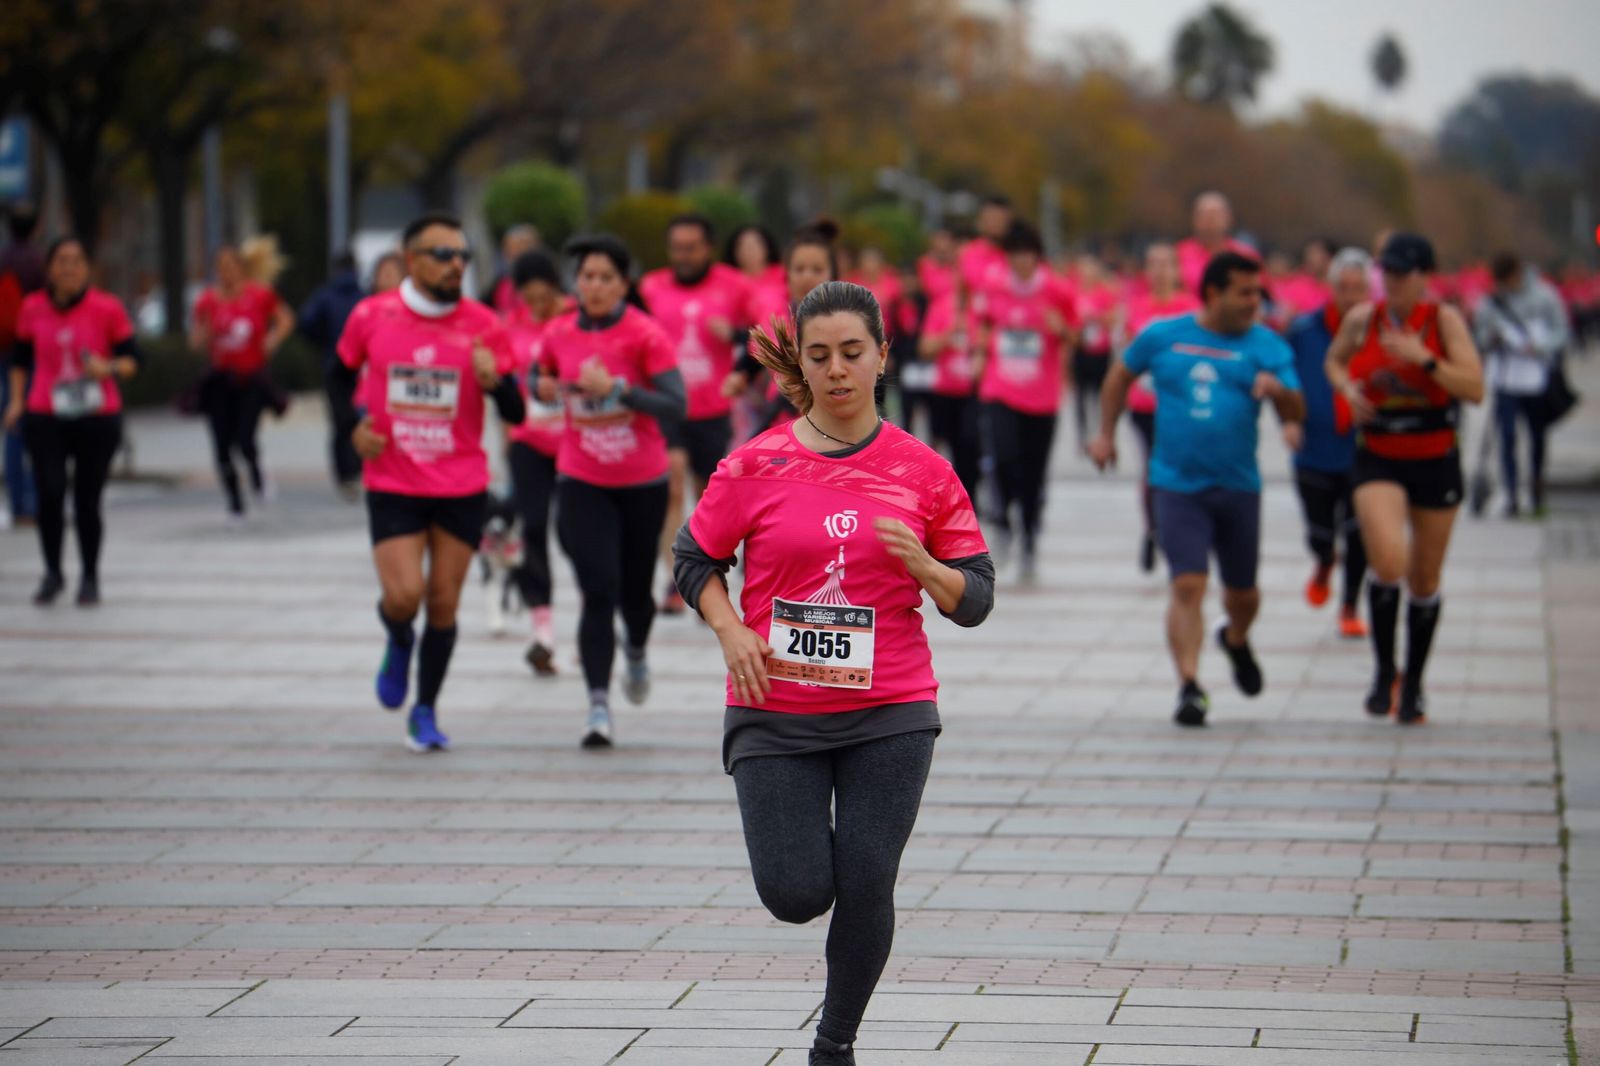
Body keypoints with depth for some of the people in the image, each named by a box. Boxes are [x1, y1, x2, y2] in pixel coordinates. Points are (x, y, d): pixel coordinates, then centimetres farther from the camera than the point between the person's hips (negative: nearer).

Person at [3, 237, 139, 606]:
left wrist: (109, 367, -19)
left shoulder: (107, 309, -4)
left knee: (87, 503, 0)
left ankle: (90, 578, 19)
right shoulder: (33, 308, 2)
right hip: (45, 419, 1)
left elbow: (131, 359, 1)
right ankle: (52, 572, 10)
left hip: (97, 420, -1)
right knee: (50, 496, -12)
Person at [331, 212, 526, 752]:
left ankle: (425, 712, 22)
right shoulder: (371, 316, -5)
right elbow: (342, 374, 15)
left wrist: (494, 381, -25)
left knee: (444, 602, 5)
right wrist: (353, 424, -2)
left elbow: (515, 414, -4)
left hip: (462, 488, 1)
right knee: (404, 594, -14)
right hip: (392, 483, -1)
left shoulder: (483, 326, -5)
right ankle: (397, 642, 23)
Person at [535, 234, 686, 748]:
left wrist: (616, 387, -28)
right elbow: (544, 379, 19)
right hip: (582, 482, 1)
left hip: (642, 482, -1)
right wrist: (544, 387, -4)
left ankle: (636, 650, 48)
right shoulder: (559, 334, -1)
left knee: (634, 591, 12)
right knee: (599, 592, -13)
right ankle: (598, 706, -12)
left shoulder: (646, 335, -11)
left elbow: (676, 405, -18)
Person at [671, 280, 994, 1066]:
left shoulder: (923, 471, 0)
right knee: (796, 895, -6)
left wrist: (921, 565, -17)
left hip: (889, 716, 0)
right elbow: (695, 560, 9)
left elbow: (975, 599, 3)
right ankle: (808, 839, 32)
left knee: (865, 889, -5)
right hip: (775, 713, 0)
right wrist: (732, 631, -8)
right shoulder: (757, 466, -2)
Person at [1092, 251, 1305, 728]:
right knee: (1188, 586, -15)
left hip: (1238, 487, 2)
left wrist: (1279, 389, -28)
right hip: (1178, 486, -2)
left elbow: (1296, 414, -7)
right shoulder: (1162, 337, 2)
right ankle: (1189, 687, -13)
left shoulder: (1266, 345, 0)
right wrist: (1106, 434, 18)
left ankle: (1236, 640, 47)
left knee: (1241, 592, 13)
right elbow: (1121, 376, 19)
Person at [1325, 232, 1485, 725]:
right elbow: (1334, 361, 19)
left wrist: (1424, 359, -26)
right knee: (1388, 561, -23)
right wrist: (1347, 389, -2)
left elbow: (1474, 389, -15)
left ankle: (1413, 686, 29)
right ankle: (1384, 670, -3)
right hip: (1378, 459, 0)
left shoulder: (1445, 320, -8)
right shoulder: (1362, 319, -2)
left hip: (1436, 462, 0)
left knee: (1425, 581, 11)